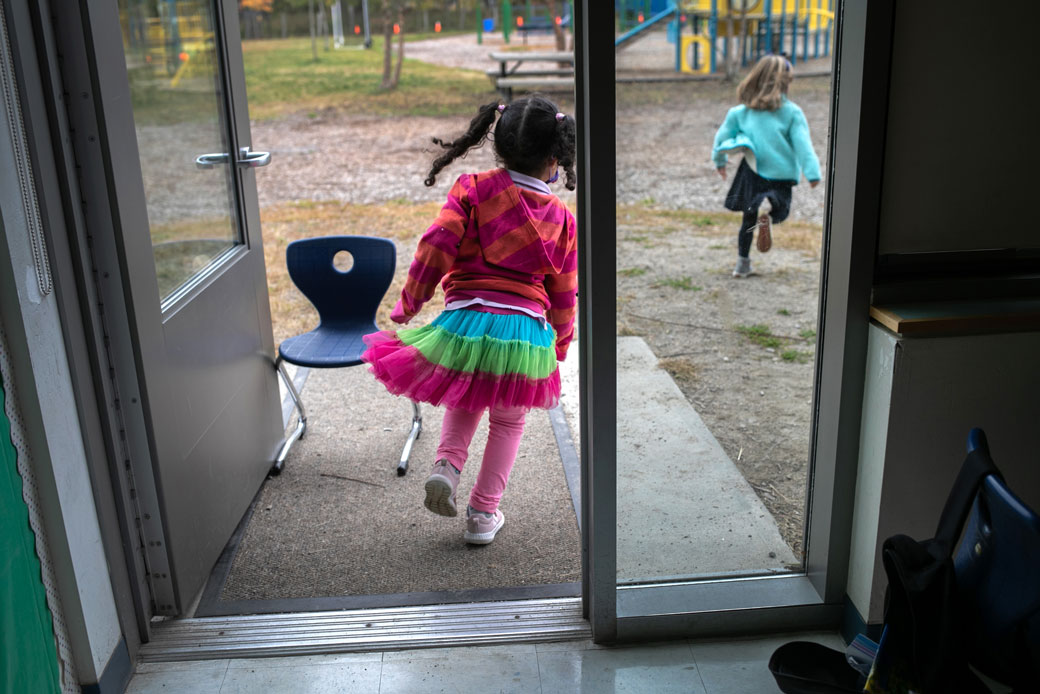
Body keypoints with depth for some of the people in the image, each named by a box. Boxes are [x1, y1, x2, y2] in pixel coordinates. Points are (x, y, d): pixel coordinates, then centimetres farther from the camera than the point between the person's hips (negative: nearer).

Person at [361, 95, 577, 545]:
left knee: (463, 400, 29)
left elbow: (436, 249, -8)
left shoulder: (472, 191, -2)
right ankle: (484, 513, 26)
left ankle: (447, 464, 5)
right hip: (527, 332, 0)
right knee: (508, 421, 21)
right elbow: (563, 294, 9)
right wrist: (559, 347, 23)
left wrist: (409, 303, 5)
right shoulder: (562, 220, 4)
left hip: (465, 323, 0)